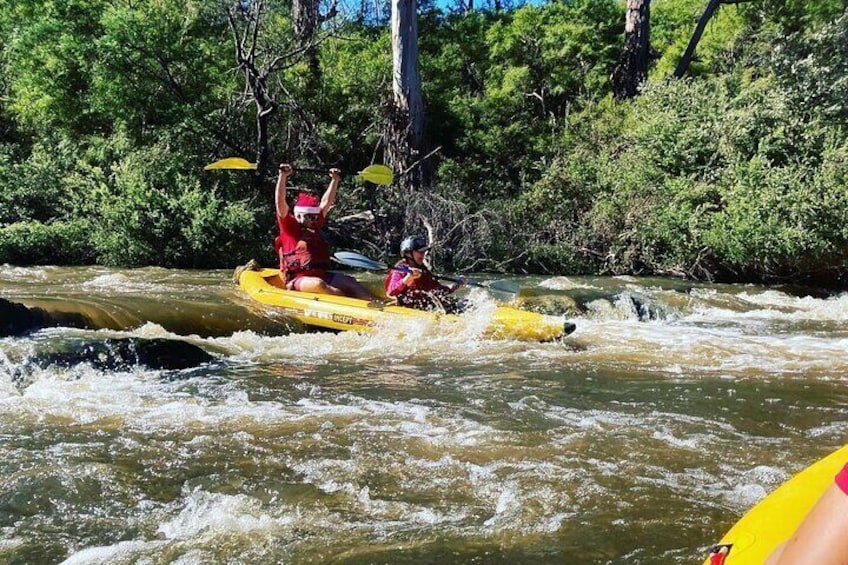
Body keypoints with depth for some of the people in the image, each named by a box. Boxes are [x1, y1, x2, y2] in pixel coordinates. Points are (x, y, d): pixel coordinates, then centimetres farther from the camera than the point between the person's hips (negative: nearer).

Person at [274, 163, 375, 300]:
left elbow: (326, 202, 25)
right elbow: (280, 202, -9)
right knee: (318, 284, -38)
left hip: (320, 275, 7)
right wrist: (283, 176, -15)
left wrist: (335, 180, 25)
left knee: (349, 281, -17)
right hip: (297, 280, -6)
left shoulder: (313, 227, 20)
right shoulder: (289, 228, 3)